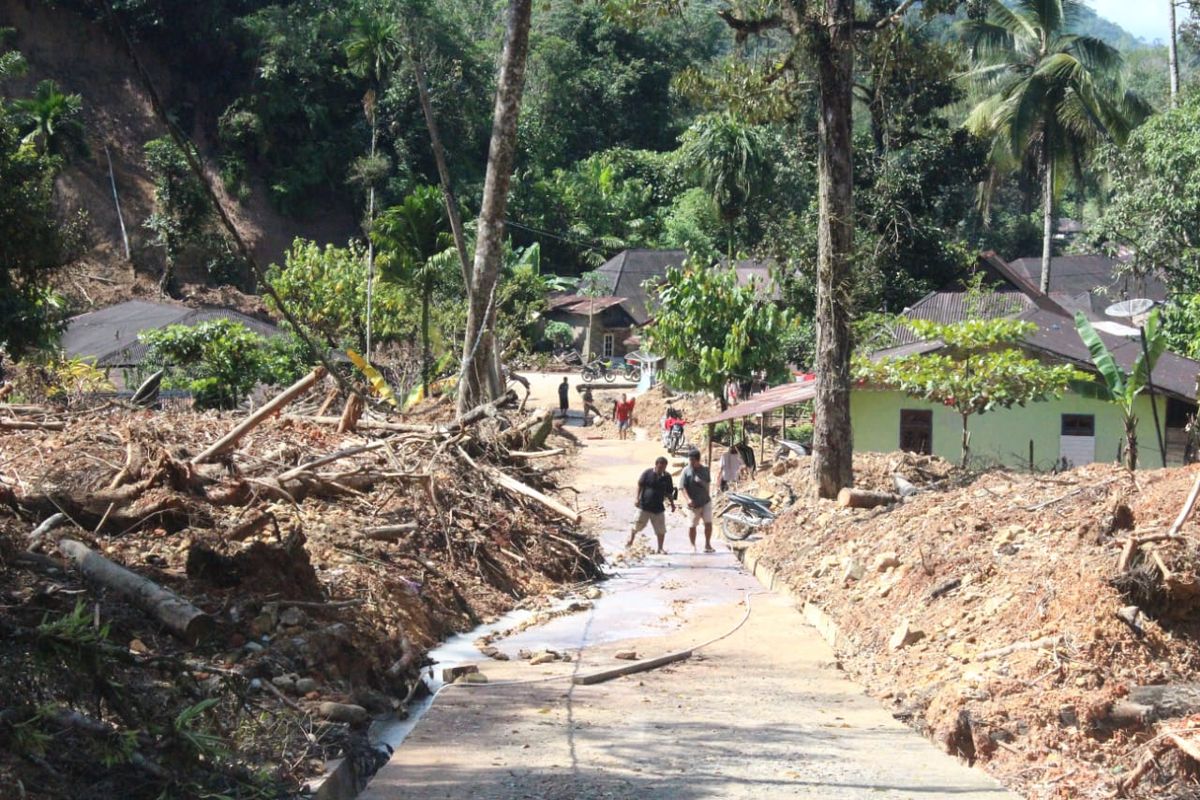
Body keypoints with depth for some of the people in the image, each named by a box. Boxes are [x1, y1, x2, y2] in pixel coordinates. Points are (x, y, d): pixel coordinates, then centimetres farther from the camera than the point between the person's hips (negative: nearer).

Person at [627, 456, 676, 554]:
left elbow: (669, 493, 11)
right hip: (644, 506, -2)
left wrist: (672, 504, 7)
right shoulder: (647, 473, -6)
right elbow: (640, 486, -4)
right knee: (637, 525, 9)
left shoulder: (667, 477, 3)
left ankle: (660, 548, 13)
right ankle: (630, 541, 34)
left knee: (661, 530, 1)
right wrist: (637, 499, -11)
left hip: (658, 508, 2)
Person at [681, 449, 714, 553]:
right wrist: (688, 499, -21)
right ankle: (693, 546, 17)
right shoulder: (686, 471, -7)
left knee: (708, 523, -1)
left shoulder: (705, 470, 2)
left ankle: (707, 545, 13)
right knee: (692, 526, 2)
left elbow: (708, 485, 6)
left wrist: (701, 482, -15)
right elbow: (683, 487, -9)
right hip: (693, 503, -2)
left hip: (706, 501, 2)